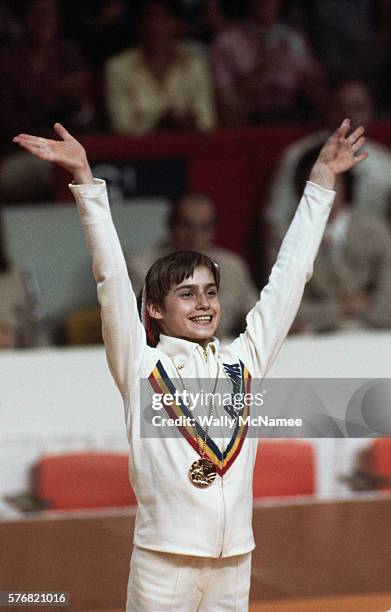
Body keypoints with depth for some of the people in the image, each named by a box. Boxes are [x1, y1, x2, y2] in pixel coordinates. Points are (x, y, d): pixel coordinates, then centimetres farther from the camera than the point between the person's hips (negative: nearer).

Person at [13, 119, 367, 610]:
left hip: (233, 563, 4)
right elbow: (111, 276, -5)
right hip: (164, 563, -3)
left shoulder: (244, 361, 11)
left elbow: (288, 277, 14)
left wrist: (321, 179, 16)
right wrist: (84, 179, -11)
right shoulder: (141, 366, 2)